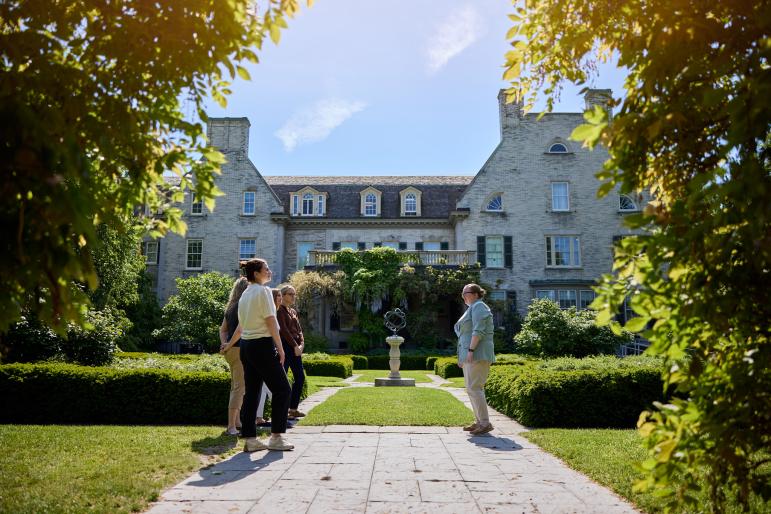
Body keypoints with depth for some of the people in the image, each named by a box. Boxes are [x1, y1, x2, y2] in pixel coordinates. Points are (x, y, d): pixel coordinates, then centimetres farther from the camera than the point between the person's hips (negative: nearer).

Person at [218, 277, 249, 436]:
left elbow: (223, 329, 17)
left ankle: (236, 421, 29)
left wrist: (224, 343, 4)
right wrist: (229, 345, -13)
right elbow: (241, 328, -22)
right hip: (240, 349, -9)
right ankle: (231, 426, -6)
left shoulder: (231, 307, 15)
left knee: (236, 387, 18)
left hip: (231, 350, 9)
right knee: (239, 388, -6)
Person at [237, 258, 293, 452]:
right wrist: (280, 347, -11)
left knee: (251, 392, 9)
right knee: (282, 389, 1)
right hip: (263, 345, -9)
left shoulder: (245, 294, 15)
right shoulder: (263, 291, -10)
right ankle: (276, 437, 4)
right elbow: (271, 321, -14)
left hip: (246, 345, 9)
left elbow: (241, 325, 17)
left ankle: (250, 439, 12)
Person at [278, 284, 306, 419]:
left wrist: (301, 344, -2)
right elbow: (283, 330, -14)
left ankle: (293, 408, 17)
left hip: (295, 348, 9)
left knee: (300, 377, 9)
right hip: (285, 346, -9)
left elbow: (299, 329, 15)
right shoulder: (280, 310, -6)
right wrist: (295, 346, -14)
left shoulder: (293, 311, 19)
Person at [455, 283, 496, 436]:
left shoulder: (478, 306, -8)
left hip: (477, 354, -11)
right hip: (470, 356, 11)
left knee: (473, 388, -12)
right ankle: (479, 422, 16)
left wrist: (470, 350, -24)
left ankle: (485, 423, -9)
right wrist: (462, 355, 22)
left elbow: (478, 331, -20)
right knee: (473, 388, 11)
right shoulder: (472, 308, 23)